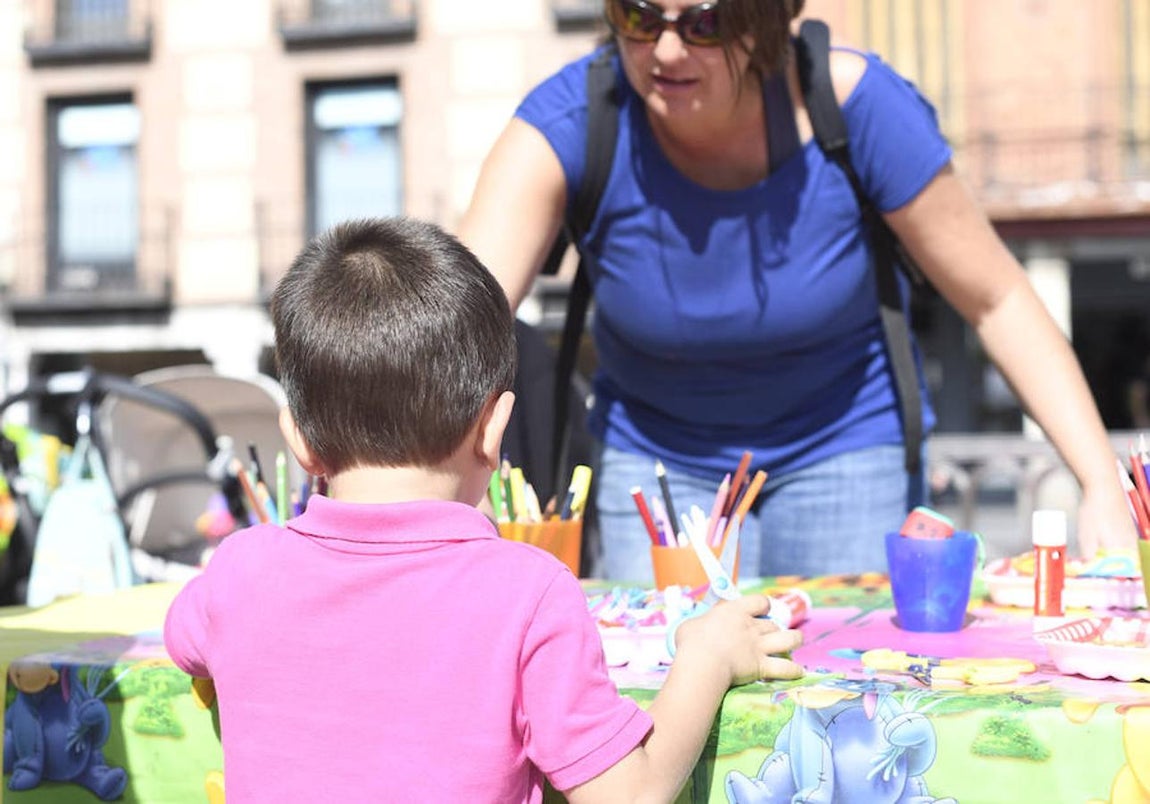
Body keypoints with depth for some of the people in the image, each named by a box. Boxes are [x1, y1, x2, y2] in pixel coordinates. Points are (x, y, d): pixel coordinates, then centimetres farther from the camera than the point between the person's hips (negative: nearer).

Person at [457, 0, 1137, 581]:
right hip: (654, 459, 1)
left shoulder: (852, 104, -21)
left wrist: (1104, 488, -21)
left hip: (846, 448, 0)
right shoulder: (570, 119, -21)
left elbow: (999, 300, -13)